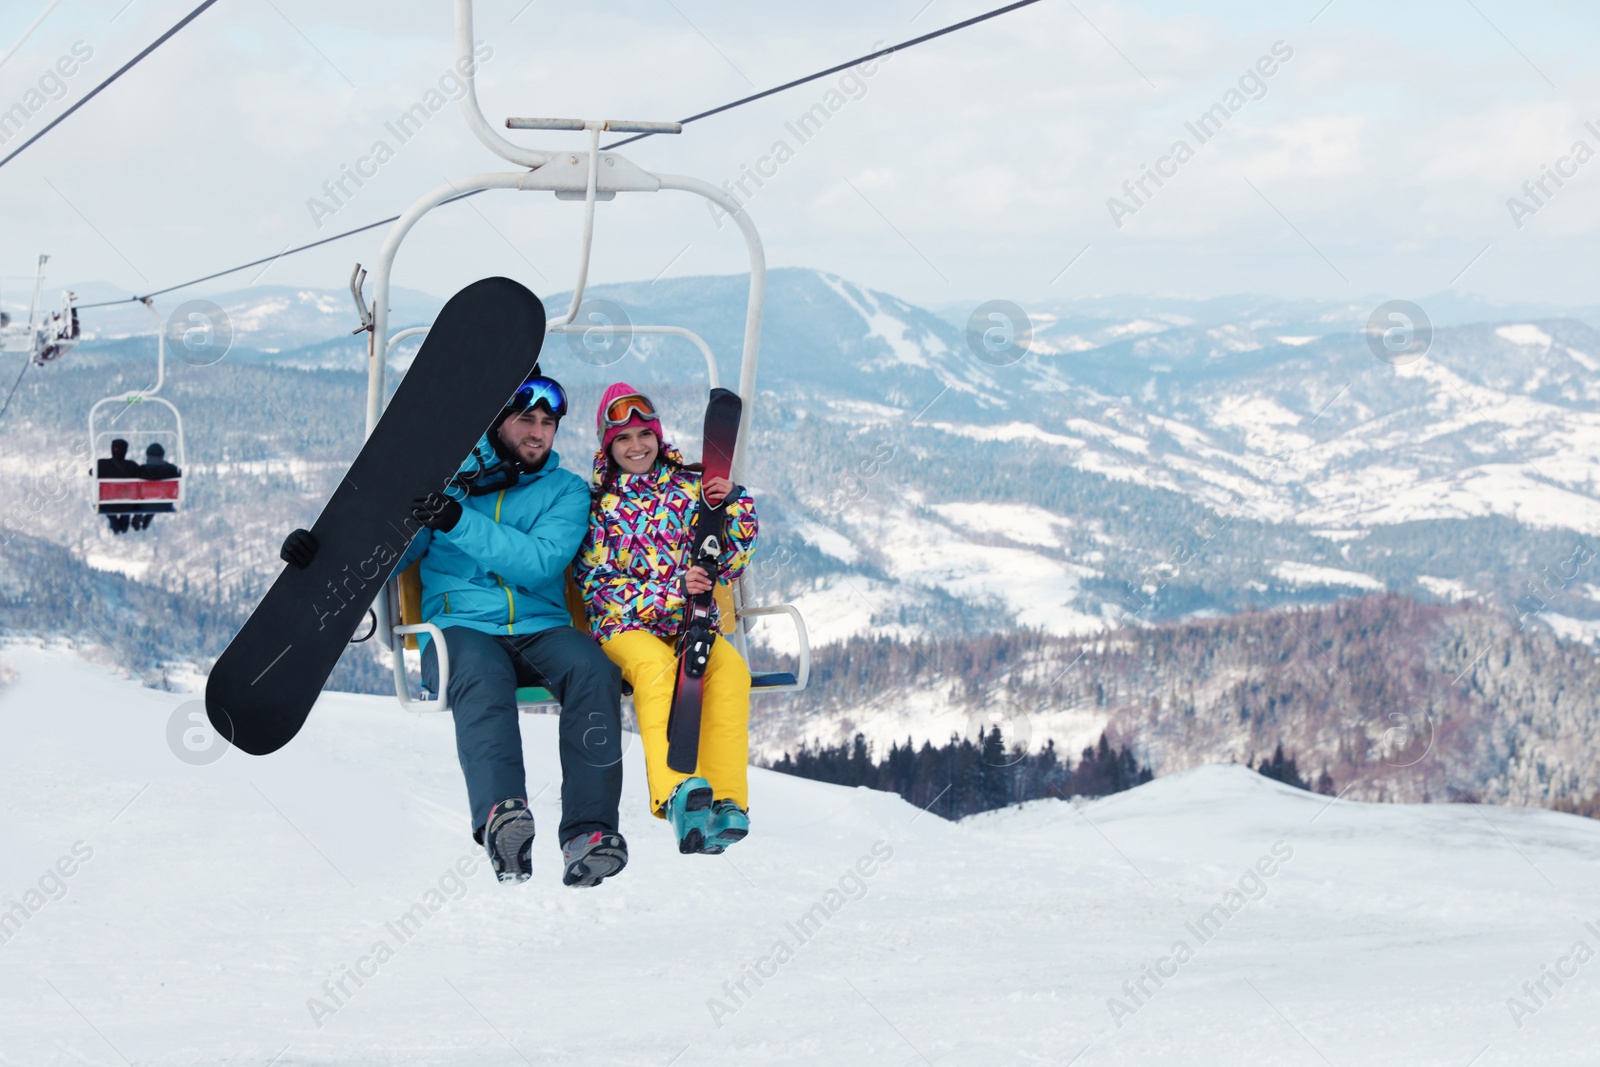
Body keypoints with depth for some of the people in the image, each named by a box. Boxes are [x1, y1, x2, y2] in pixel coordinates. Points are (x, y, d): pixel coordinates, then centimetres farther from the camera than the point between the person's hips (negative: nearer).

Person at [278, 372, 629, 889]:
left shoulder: (566, 491, 14)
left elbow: (540, 562, -6)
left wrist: (459, 521, -17)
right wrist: (323, 549, -7)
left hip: (541, 629, 2)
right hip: (460, 627, -1)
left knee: (592, 669, -32)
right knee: (481, 676, -38)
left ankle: (589, 829, -43)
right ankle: (501, 815, -63)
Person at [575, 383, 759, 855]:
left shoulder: (691, 486, 12)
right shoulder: (598, 502, 6)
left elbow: (731, 564, 12)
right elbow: (598, 584, -2)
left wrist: (734, 503, -5)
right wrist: (670, 591, -15)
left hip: (691, 622, 3)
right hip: (625, 625, -2)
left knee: (730, 668, -31)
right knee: (656, 665, -38)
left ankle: (726, 800, -40)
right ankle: (675, 793, -55)